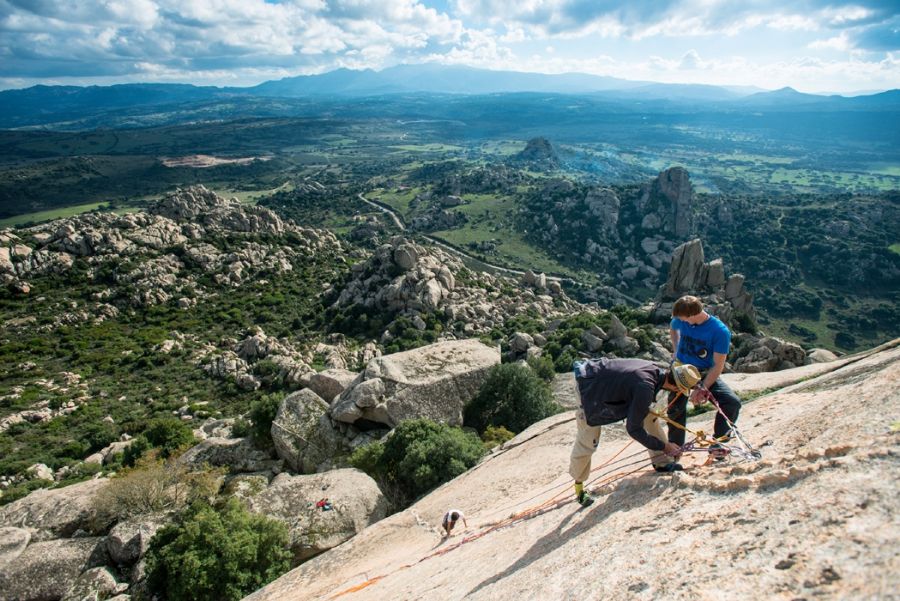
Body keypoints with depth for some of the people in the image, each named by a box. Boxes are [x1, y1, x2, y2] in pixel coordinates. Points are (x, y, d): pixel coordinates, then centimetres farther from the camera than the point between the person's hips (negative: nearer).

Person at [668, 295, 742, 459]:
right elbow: (672, 328, 18)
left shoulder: (720, 331, -21)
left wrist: (703, 388, -26)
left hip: (706, 374, -2)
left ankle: (717, 442, -2)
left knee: (733, 402, -19)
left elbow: (718, 365, -19)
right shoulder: (680, 321, -11)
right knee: (676, 408, -8)